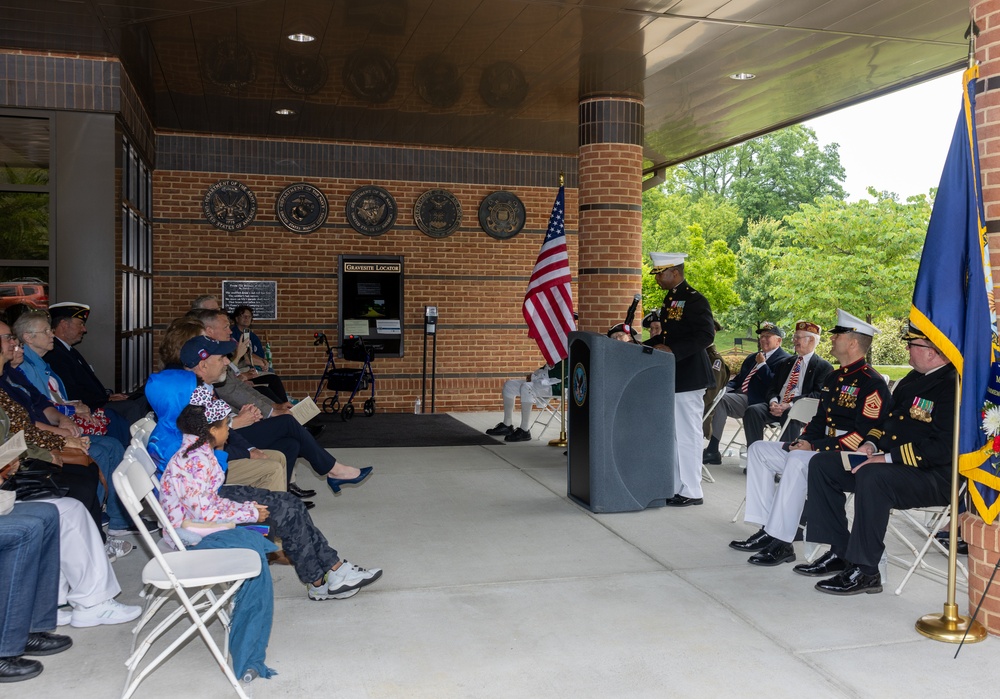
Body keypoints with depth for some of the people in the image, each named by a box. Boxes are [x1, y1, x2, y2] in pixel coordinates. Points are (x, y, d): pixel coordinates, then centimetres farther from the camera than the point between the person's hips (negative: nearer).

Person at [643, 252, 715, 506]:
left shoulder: (695, 300, -13)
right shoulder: (670, 299, 16)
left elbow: (706, 335, -21)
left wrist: (672, 350, -25)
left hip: (688, 378, -9)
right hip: (671, 378, 9)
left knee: (687, 435, -3)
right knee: (673, 435, 13)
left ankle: (691, 492, 5)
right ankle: (674, 487, 22)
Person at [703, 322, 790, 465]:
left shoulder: (784, 360, 0)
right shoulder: (752, 358, 26)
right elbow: (738, 380, 26)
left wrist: (762, 364, -8)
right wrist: (724, 388, 5)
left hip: (756, 402, -8)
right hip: (741, 395, 8)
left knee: (720, 399, -26)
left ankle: (713, 451, -23)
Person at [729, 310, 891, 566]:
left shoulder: (872, 383, -13)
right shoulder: (834, 378, 17)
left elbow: (863, 436, -21)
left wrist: (815, 447, -23)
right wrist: (804, 441, -1)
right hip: (822, 449, 10)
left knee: (798, 460, -36)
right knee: (759, 450, 2)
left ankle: (781, 542, -31)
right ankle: (767, 530, -4)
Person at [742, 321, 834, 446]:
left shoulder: (824, 367, 6)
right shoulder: (786, 363, 25)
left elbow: (818, 394, -8)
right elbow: (772, 387, 18)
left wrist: (789, 405, -19)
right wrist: (773, 402, -6)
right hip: (777, 407, 5)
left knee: (790, 415, -39)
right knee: (752, 411, -23)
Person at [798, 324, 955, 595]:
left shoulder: (954, 387, -17)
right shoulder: (913, 379, 15)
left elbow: (942, 448, -26)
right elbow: (887, 419, 25)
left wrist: (888, 458, -25)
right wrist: (870, 444, 4)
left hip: (935, 477, -10)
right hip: (888, 462, 10)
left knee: (872, 477, -38)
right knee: (822, 464, 2)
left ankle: (864, 571, -24)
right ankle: (839, 552, 6)